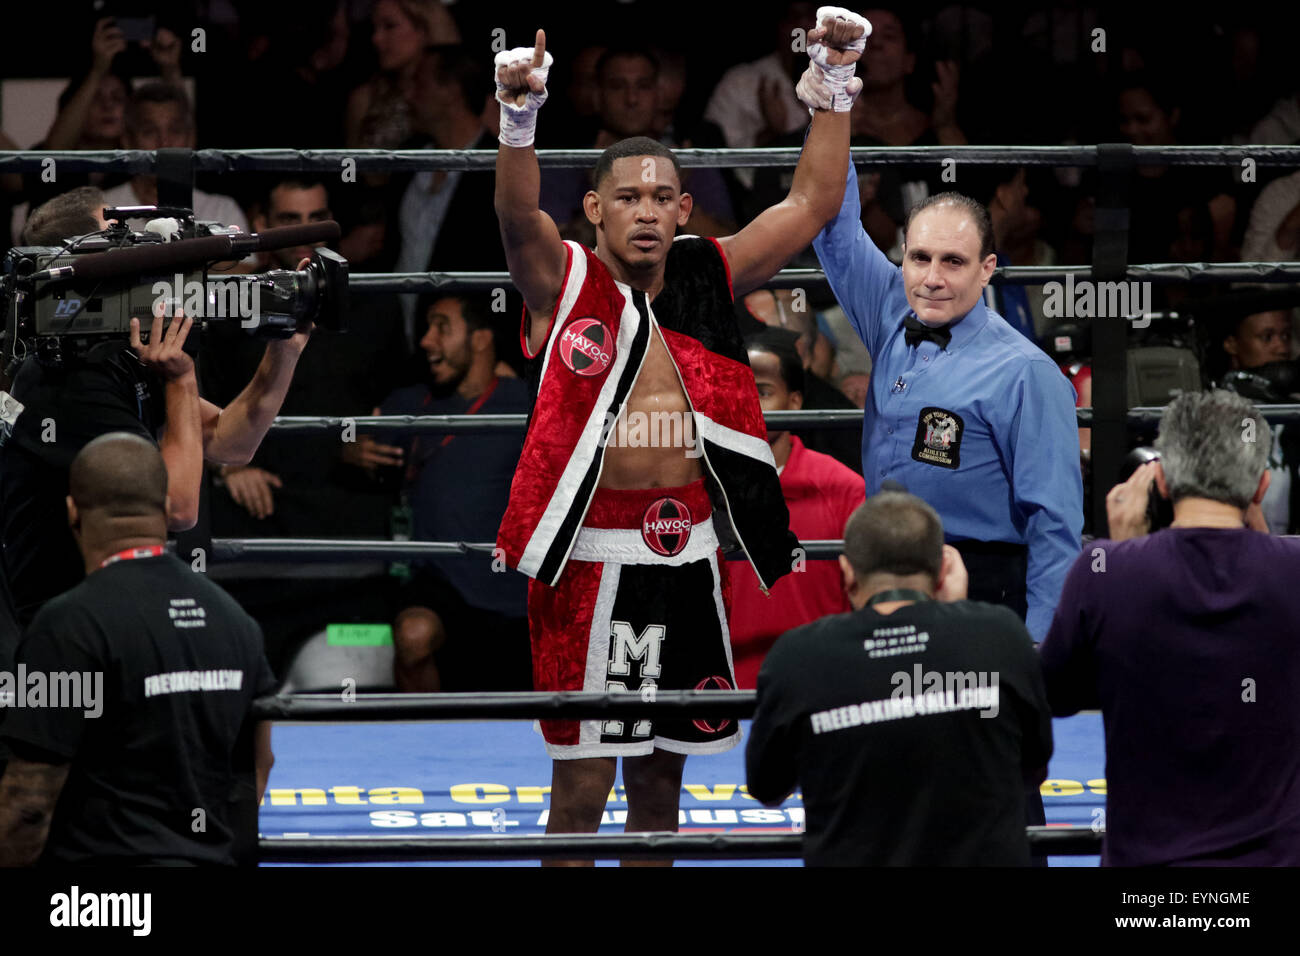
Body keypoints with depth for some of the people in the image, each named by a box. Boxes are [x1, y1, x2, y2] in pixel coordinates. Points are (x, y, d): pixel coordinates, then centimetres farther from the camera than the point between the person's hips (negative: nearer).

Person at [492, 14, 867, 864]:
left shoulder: (710, 281, 11)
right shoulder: (564, 283, -2)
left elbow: (812, 204, 10)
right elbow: (518, 218, -22)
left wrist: (834, 87, -1)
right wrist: (520, 117, -40)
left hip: (686, 553, 5)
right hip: (591, 558, -4)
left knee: (660, 771, 12)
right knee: (582, 778, -4)